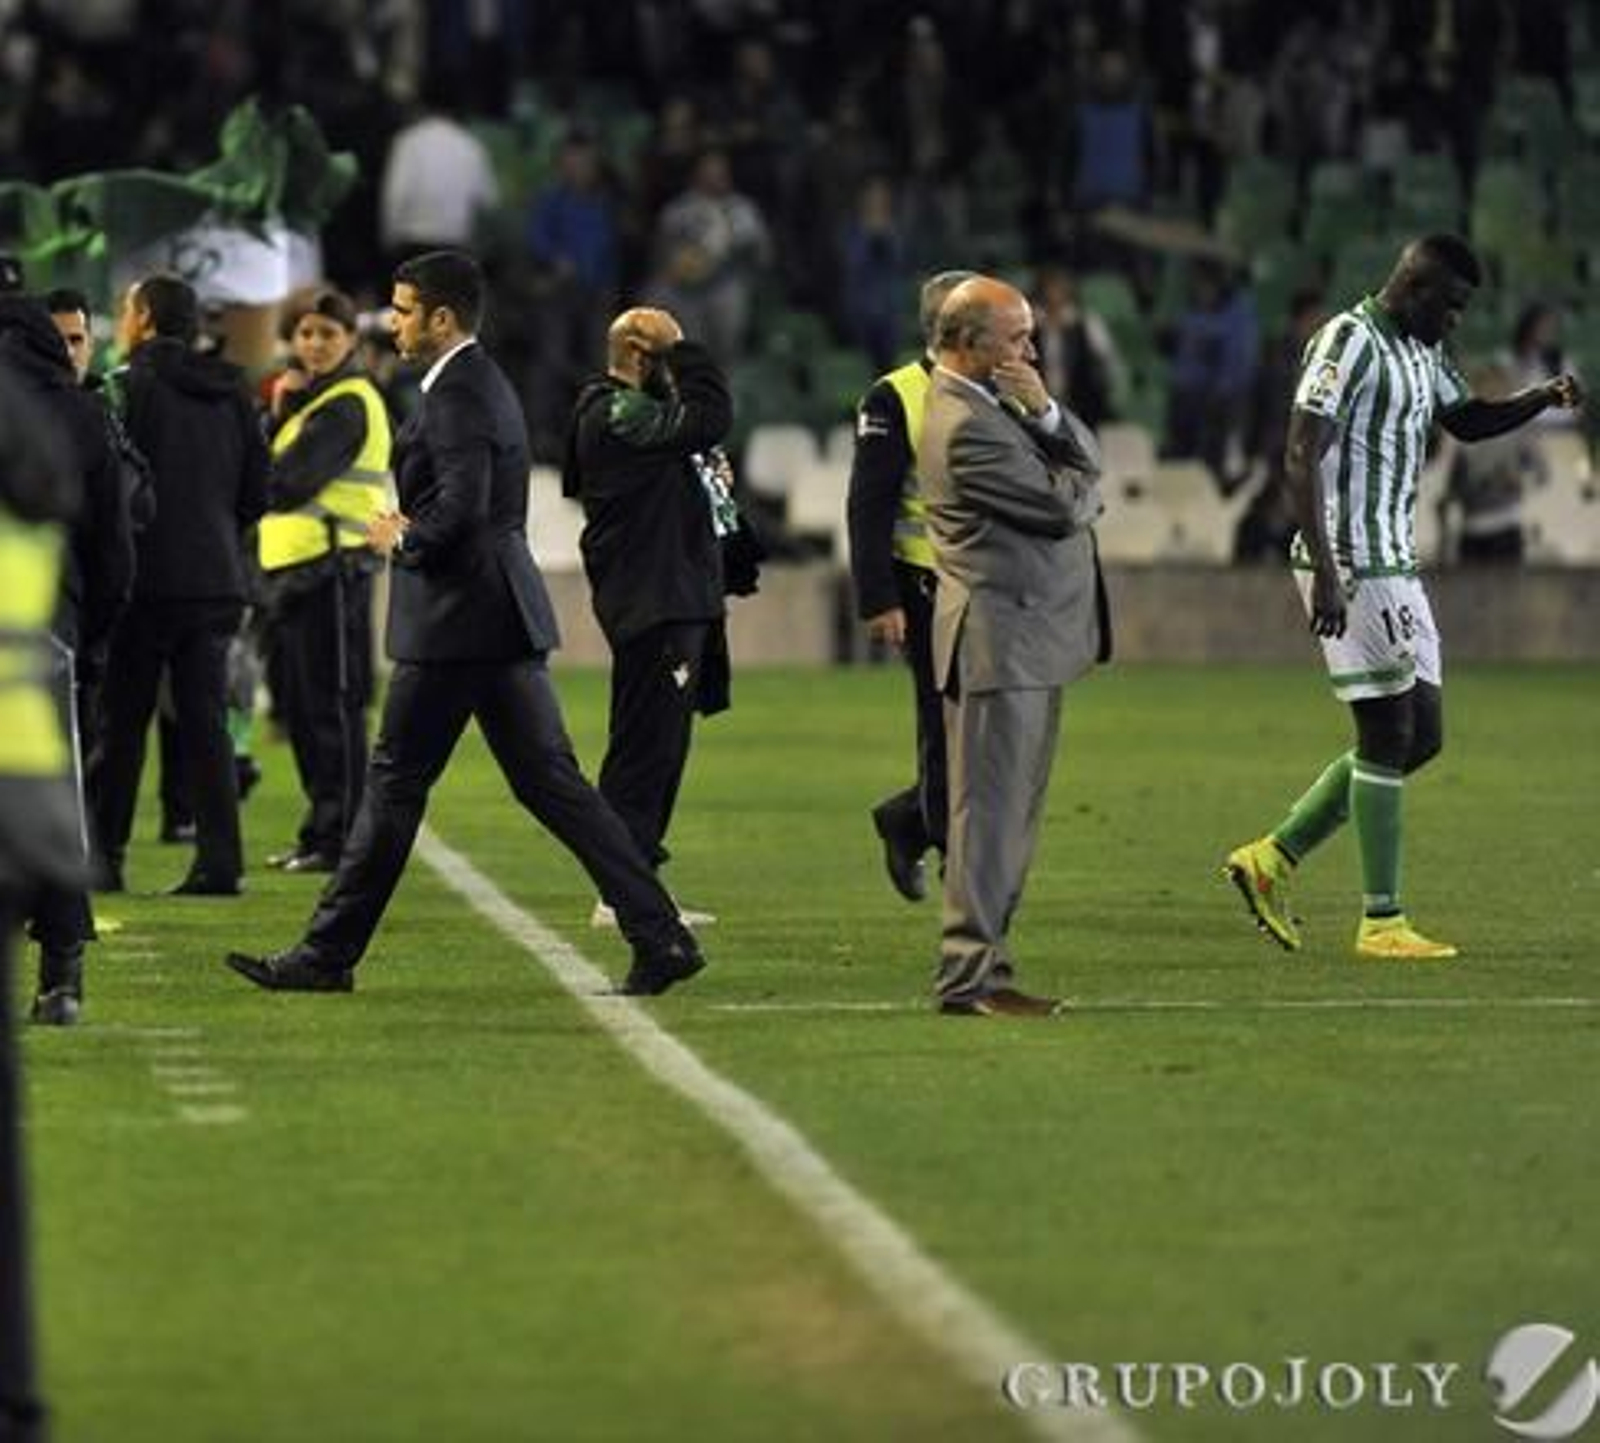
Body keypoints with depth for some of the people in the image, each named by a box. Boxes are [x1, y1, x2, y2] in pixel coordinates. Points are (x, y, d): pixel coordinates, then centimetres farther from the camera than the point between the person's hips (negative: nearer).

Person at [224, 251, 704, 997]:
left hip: (459, 621, -10)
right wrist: (412, 529, 9)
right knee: (550, 782, 7)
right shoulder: (485, 383, 17)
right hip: (505, 619, 10)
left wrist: (403, 541, -10)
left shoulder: (459, 395, -15)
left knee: (395, 784, -2)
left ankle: (328, 954, 5)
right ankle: (660, 936, 0)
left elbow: (461, 508, -27)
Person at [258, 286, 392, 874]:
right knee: (302, 709, 13)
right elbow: (258, 469, 11)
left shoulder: (346, 405, -10)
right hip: (294, 568, 10)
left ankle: (341, 839, -6)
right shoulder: (307, 396, 19)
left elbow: (286, 484, -18)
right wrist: (277, 412, -1)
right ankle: (321, 831, 20)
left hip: (330, 567, -10)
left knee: (332, 707, -7)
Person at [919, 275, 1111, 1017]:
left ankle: (982, 960, 17)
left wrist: (1046, 415, -8)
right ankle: (969, 975, -7)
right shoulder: (964, 425, -18)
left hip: (1030, 641, 10)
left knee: (1011, 814, 13)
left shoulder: (992, 400, 14)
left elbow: (1086, 462, 11)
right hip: (1002, 642, -10)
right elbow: (1064, 507, -18)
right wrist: (1081, 485, 5)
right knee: (990, 810, -8)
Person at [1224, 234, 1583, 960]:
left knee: (1422, 734, 10)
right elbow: (1302, 457, -19)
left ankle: (1272, 857, 16)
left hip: (1395, 566, 10)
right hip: (1351, 567, -10)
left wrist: (1545, 397, 12)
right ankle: (1381, 923, -1)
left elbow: (1467, 420, 31)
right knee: (1388, 737, -7)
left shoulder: (1422, 350, 16)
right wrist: (1324, 572, -25)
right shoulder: (1348, 342, -14)